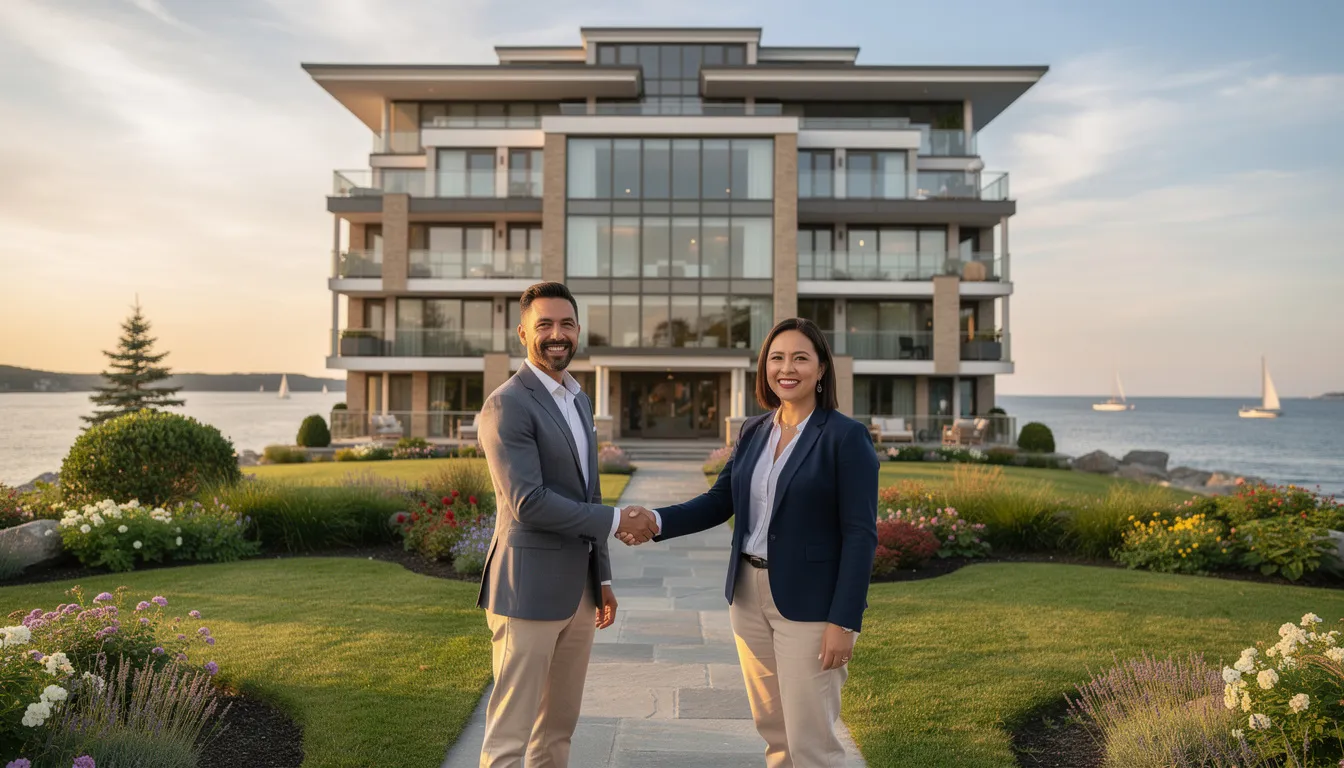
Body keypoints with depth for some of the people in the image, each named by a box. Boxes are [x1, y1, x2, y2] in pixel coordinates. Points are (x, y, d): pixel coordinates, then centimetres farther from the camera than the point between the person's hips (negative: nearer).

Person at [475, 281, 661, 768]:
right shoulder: (506, 405, -13)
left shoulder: (578, 399, 14)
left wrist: (602, 576, 17)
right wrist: (616, 521, -16)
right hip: (528, 591, -8)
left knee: (559, 727, 17)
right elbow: (528, 503, -22)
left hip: (578, 590, 8)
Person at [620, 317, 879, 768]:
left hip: (809, 603, -6)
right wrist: (656, 522, -10)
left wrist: (844, 621, -17)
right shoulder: (754, 431, 7)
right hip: (749, 595, 6)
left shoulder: (846, 437, -11)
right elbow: (719, 502, 5)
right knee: (771, 730, 17)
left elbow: (860, 536, -13)